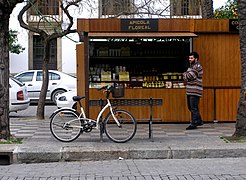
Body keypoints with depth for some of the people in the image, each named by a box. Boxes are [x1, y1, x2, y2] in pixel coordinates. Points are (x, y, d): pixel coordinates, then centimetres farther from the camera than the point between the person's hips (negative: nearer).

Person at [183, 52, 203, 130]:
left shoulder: (197, 66, -10)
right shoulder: (191, 66, 20)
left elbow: (189, 76, -18)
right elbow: (185, 77, 18)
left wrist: (185, 74, 2)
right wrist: (186, 75, -4)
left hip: (195, 91, -10)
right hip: (190, 91, 10)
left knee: (194, 108, -7)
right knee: (190, 107, 15)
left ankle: (194, 124, -4)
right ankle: (199, 121, 26)